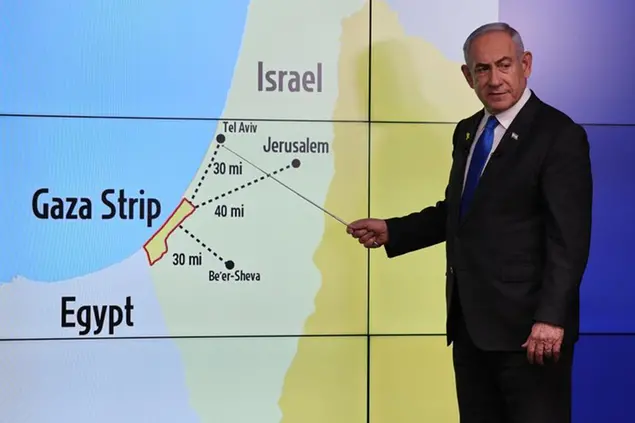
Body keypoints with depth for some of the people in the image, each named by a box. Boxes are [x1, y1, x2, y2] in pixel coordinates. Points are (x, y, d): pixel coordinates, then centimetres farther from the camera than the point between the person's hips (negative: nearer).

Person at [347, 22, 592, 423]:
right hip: (470, 322, 8)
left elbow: (570, 237, -17)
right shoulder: (467, 131, 12)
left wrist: (551, 317, -23)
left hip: (527, 325, -7)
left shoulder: (559, 135, -11)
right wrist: (392, 230, 12)